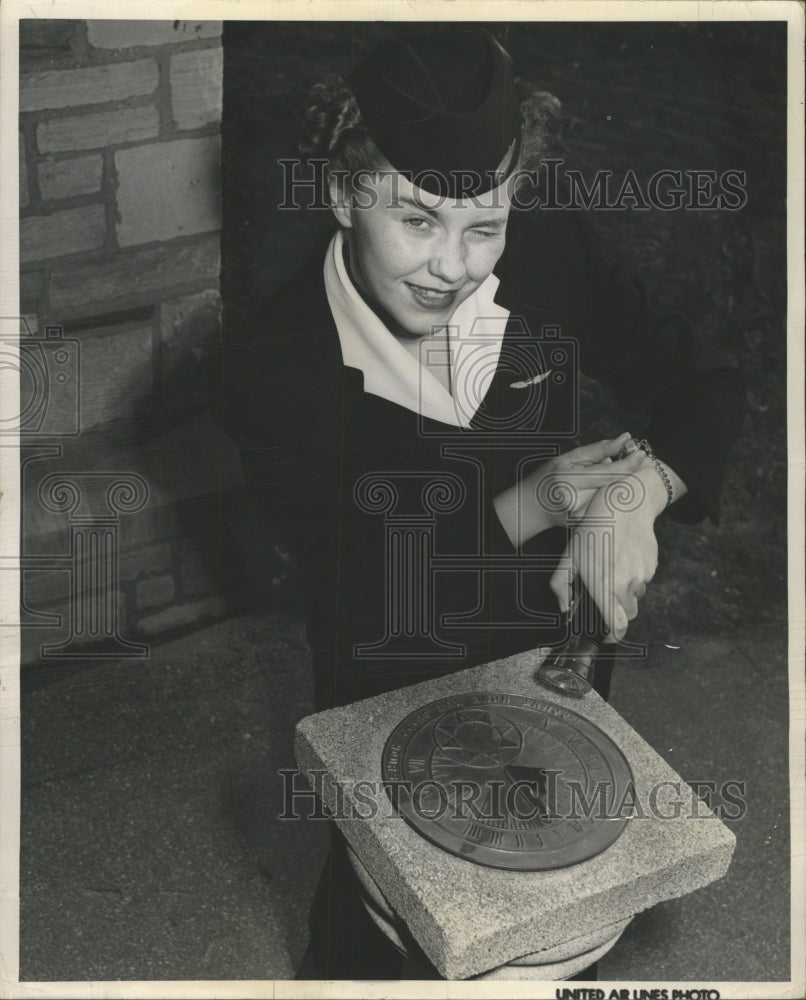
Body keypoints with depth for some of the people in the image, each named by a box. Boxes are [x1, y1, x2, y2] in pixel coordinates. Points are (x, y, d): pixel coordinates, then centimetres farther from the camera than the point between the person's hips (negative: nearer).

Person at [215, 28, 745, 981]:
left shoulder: (556, 259, -22)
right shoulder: (275, 369, -29)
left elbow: (705, 388, -10)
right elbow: (347, 585, -23)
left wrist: (638, 490, -32)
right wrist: (523, 509, -35)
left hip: (556, 655, 4)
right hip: (390, 697, -3)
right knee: (371, 915, 22)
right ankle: (349, 966, 58)